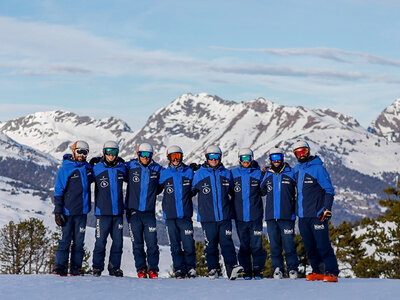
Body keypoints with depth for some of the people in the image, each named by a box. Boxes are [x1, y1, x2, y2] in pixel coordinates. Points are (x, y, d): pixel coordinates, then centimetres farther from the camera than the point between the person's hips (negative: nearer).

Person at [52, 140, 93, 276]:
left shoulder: (88, 167, 10)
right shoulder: (65, 168, -4)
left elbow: (92, 178, 33)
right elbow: (58, 191, -4)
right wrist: (58, 210, -10)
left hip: (82, 211, 4)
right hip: (67, 211, -4)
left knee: (79, 242, 6)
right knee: (64, 240, -4)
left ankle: (76, 268, 10)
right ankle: (60, 267, 0)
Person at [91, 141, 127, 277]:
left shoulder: (122, 168, 7)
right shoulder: (97, 169, -2)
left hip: (118, 211, 3)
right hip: (103, 211, -3)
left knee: (118, 241, 5)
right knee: (101, 241, -3)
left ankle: (114, 267, 15)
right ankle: (97, 267, 9)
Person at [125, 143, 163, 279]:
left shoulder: (157, 169, 5)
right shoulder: (130, 167, 2)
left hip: (149, 211, 0)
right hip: (133, 211, 0)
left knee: (152, 243, -4)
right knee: (137, 243, 3)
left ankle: (153, 269, 7)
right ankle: (141, 268, 13)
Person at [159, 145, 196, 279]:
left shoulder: (189, 172, 7)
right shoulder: (164, 174, 6)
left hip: (185, 214, -1)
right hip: (170, 215, 1)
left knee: (188, 243, -6)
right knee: (175, 245, 3)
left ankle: (191, 268, 5)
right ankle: (179, 269, 11)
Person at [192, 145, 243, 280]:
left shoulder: (226, 173, 10)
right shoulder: (199, 174, 5)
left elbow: (233, 191, 21)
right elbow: (191, 191, 16)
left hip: (225, 216, 1)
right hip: (207, 217, 0)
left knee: (227, 242, -9)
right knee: (210, 244, 4)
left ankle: (232, 267, -16)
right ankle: (213, 269, 13)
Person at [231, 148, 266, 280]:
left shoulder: (258, 173, 4)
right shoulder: (233, 174, 6)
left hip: (255, 216, -1)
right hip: (240, 217, 1)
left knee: (256, 245, -2)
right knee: (244, 245, 6)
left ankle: (258, 270, 6)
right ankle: (246, 271, 13)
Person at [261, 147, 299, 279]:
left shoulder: (290, 173, 4)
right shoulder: (267, 175, 13)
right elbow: (261, 191, 23)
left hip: (287, 215, -3)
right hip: (271, 216, 3)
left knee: (289, 243, -5)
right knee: (274, 244, 3)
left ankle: (292, 268, 4)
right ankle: (277, 268, 11)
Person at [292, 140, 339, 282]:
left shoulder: (317, 168, -6)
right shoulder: (296, 169, 13)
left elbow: (329, 190, -7)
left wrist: (327, 209, -14)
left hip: (317, 215, -7)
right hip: (302, 215, 7)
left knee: (323, 245, -11)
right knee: (310, 247, 8)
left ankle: (332, 272, -9)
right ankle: (318, 272, 15)